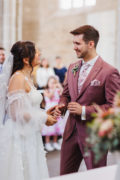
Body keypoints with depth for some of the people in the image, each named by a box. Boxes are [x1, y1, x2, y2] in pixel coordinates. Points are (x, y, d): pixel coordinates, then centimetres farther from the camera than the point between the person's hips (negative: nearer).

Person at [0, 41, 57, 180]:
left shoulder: (27, 78, 12)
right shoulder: (18, 79, -16)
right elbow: (18, 113, -21)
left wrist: (43, 114, 7)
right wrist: (43, 118, -11)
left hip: (28, 135, 9)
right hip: (19, 137, -9)